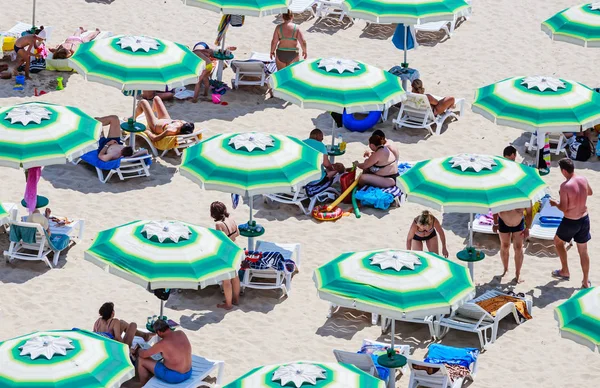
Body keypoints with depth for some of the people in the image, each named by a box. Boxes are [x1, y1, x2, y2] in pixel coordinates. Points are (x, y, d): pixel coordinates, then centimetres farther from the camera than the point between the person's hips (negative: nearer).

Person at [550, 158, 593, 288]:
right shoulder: (583, 180, -7)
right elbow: (590, 192, 14)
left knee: (558, 242, 25)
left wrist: (555, 203, -3)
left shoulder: (565, 186, -26)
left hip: (570, 222, -5)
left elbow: (563, 208, -22)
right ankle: (586, 281, 22)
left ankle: (565, 272, 32)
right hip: (584, 219, 5)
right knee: (583, 251, 16)